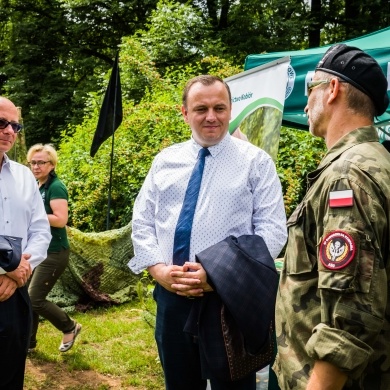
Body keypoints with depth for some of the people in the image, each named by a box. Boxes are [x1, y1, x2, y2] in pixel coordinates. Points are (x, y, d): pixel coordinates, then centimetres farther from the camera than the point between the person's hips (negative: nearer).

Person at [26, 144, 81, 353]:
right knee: (27, 298, 10)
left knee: (35, 299, -7)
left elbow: (60, 220, -26)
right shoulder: (37, 186, 11)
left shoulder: (55, 187, -15)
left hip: (54, 253, -8)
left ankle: (70, 327, 14)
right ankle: (28, 342, 25)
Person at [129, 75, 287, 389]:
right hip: (171, 295, 4)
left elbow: (272, 231, -8)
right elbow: (142, 222, 8)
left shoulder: (256, 161, -2)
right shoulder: (165, 161, 9)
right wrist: (160, 270, -9)